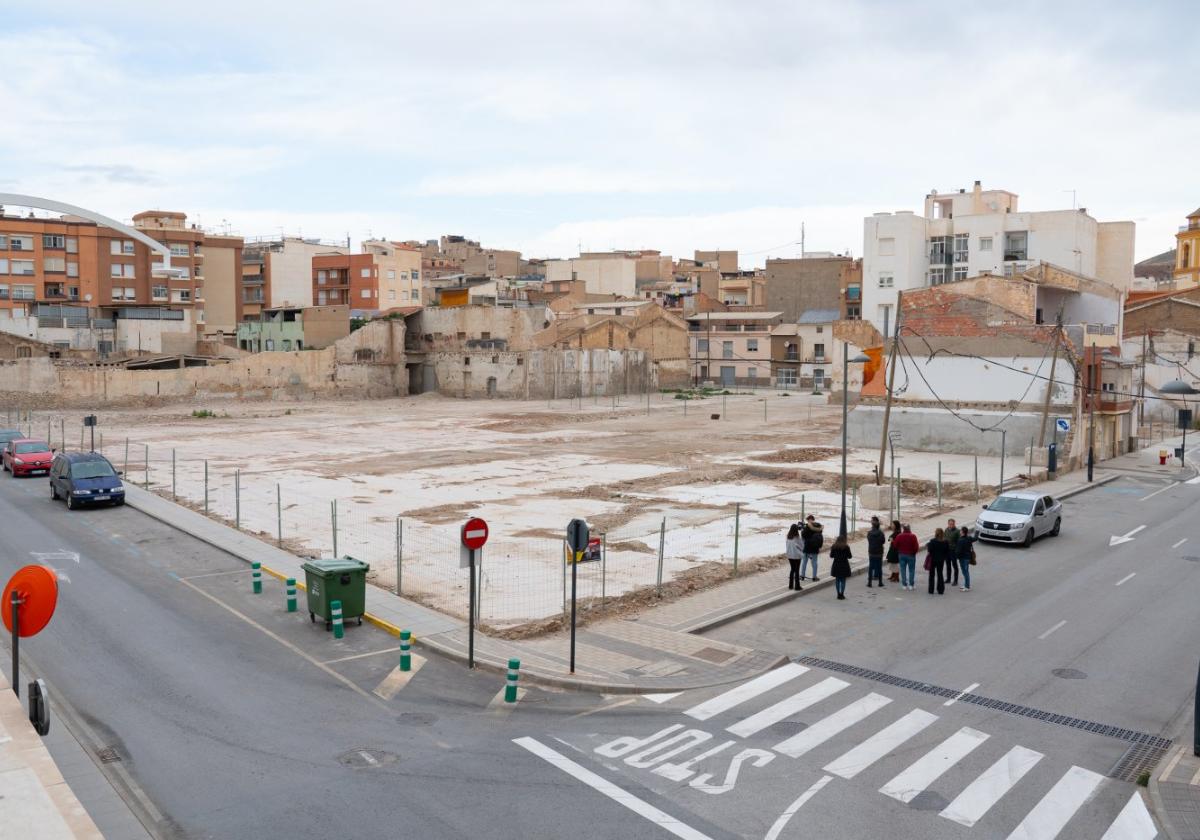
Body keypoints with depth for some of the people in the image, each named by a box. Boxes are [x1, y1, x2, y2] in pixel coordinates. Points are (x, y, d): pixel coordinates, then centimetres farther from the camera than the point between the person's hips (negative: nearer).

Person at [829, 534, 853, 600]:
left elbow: (831, 555, 2)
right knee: (843, 580, 4)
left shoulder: (834, 546, -3)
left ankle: (838, 594, 10)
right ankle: (842, 595, 2)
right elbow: (850, 556, -5)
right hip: (844, 565, -2)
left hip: (836, 565, 2)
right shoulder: (846, 547, -10)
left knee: (837, 580, 11)